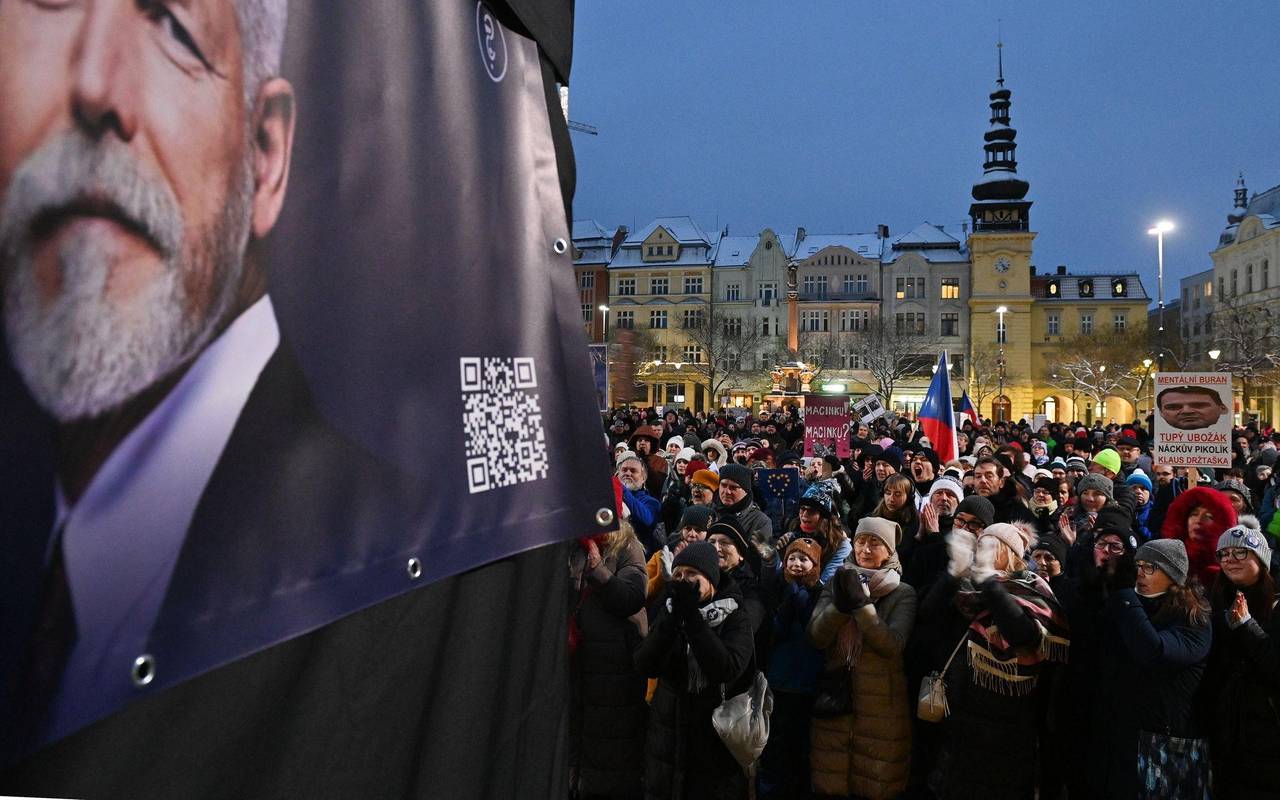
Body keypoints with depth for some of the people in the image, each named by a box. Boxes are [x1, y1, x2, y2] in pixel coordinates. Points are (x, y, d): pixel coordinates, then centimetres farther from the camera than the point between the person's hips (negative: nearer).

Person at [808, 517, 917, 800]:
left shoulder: (903, 593, -4)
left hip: (882, 707, -2)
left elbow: (893, 645, -19)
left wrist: (861, 603, -27)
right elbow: (816, 637, -8)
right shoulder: (836, 584, 4)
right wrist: (841, 604, -23)